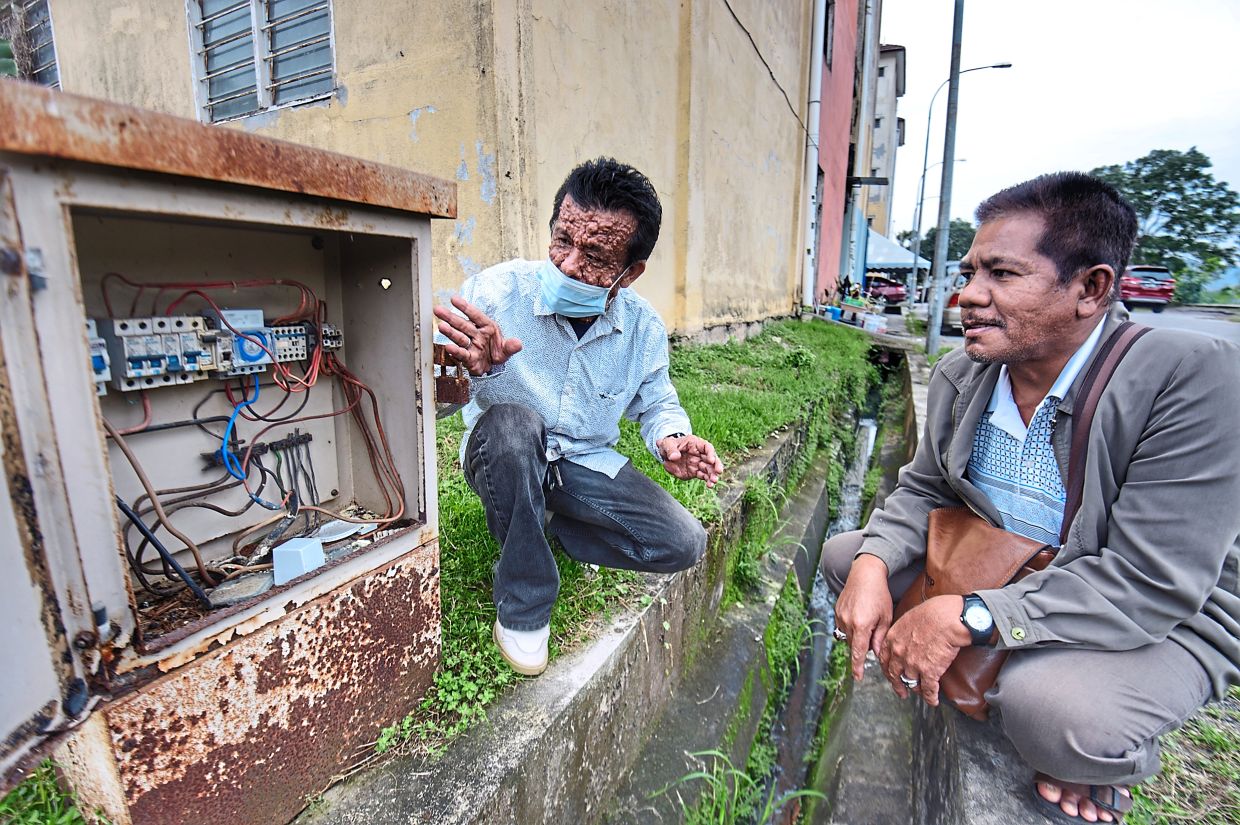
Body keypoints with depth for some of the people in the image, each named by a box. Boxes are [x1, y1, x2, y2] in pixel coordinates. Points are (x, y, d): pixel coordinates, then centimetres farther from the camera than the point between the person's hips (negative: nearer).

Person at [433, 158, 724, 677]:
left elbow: (657, 403, 8)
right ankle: (523, 607, -18)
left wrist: (671, 439, -16)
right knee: (511, 420, -39)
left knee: (684, 545, -10)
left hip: (587, 463, 3)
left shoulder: (643, 327, -8)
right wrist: (471, 369, -49)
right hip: (504, 457, -2)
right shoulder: (497, 291, -20)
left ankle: (554, 527, 13)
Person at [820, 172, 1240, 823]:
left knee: (1045, 706, -35)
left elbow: (1152, 587, -29)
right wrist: (874, 564, -19)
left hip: (1163, 622, -5)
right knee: (845, 554, -2)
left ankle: (1114, 760, 5)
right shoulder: (960, 375, -8)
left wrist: (966, 617, -35)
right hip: (1001, 570, 6)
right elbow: (922, 491, 1)